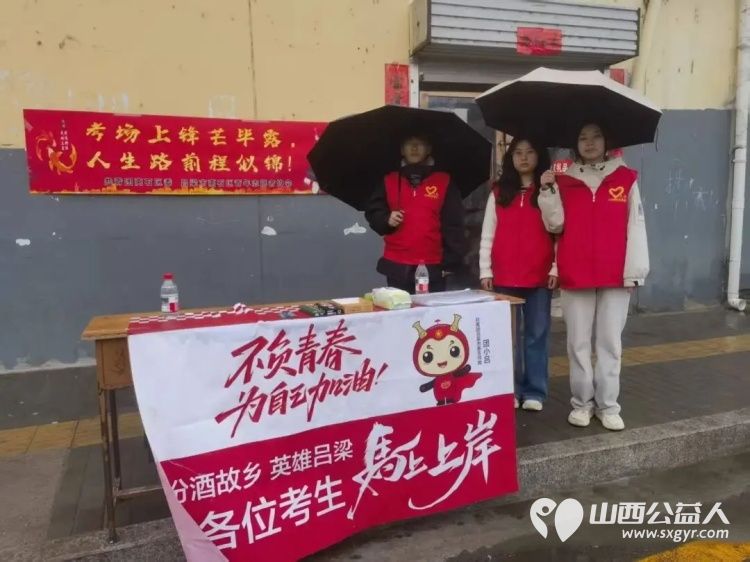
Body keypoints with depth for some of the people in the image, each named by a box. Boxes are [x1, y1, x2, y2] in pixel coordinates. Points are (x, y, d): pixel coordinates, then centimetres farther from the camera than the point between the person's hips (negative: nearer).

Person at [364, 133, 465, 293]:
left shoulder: (444, 182, 4)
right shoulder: (389, 181, 10)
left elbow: (453, 225, 1)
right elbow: (372, 212, 15)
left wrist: (451, 262, -5)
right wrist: (386, 219, -8)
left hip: (433, 266, -1)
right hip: (397, 266, 2)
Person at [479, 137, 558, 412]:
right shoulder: (499, 192, 9)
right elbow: (488, 235, 7)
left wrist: (556, 268, -7)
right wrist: (485, 271, 1)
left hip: (540, 276, -1)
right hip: (504, 276, 2)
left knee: (536, 334, 5)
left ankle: (535, 391, 13)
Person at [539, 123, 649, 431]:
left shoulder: (626, 179, 5)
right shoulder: (564, 181, 8)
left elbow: (635, 227, 1)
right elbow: (556, 224, -1)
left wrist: (634, 270, -4)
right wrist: (548, 191, -11)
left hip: (615, 275, 0)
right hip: (574, 275, 1)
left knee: (610, 342, 6)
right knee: (578, 342, 6)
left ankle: (608, 405, 15)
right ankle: (582, 402, 17)